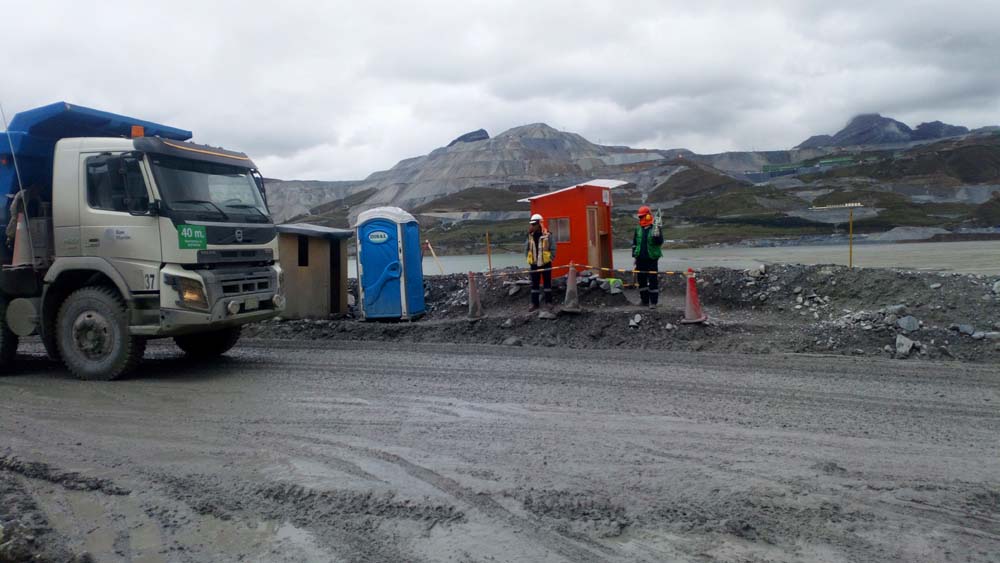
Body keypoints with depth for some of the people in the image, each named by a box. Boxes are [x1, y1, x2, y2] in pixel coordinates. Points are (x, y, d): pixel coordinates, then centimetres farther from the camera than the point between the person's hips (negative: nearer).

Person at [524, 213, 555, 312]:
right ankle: (534, 303, 12)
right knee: (534, 284, 6)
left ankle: (548, 302, 16)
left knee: (547, 283, 7)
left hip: (545, 263, -3)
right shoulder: (530, 236, 2)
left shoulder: (547, 235, -9)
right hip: (534, 264, 3)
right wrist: (529, 259, 5)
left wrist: (550, 258, -8)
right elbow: (526, 249, 11)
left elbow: (553, 249, -5)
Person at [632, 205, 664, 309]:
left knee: (653, 281, -3)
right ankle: (644, 300, 20)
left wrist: (657, 236, -34)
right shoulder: (638, 229, 8)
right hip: (640, 259, 5)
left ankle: (653, 302, 3)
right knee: (641, 280, 9)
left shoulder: (656, 228, -6)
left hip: (652, 259, -5)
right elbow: (634, 243, 16)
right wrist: (634, 255, 14)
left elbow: (660, 242, -15)